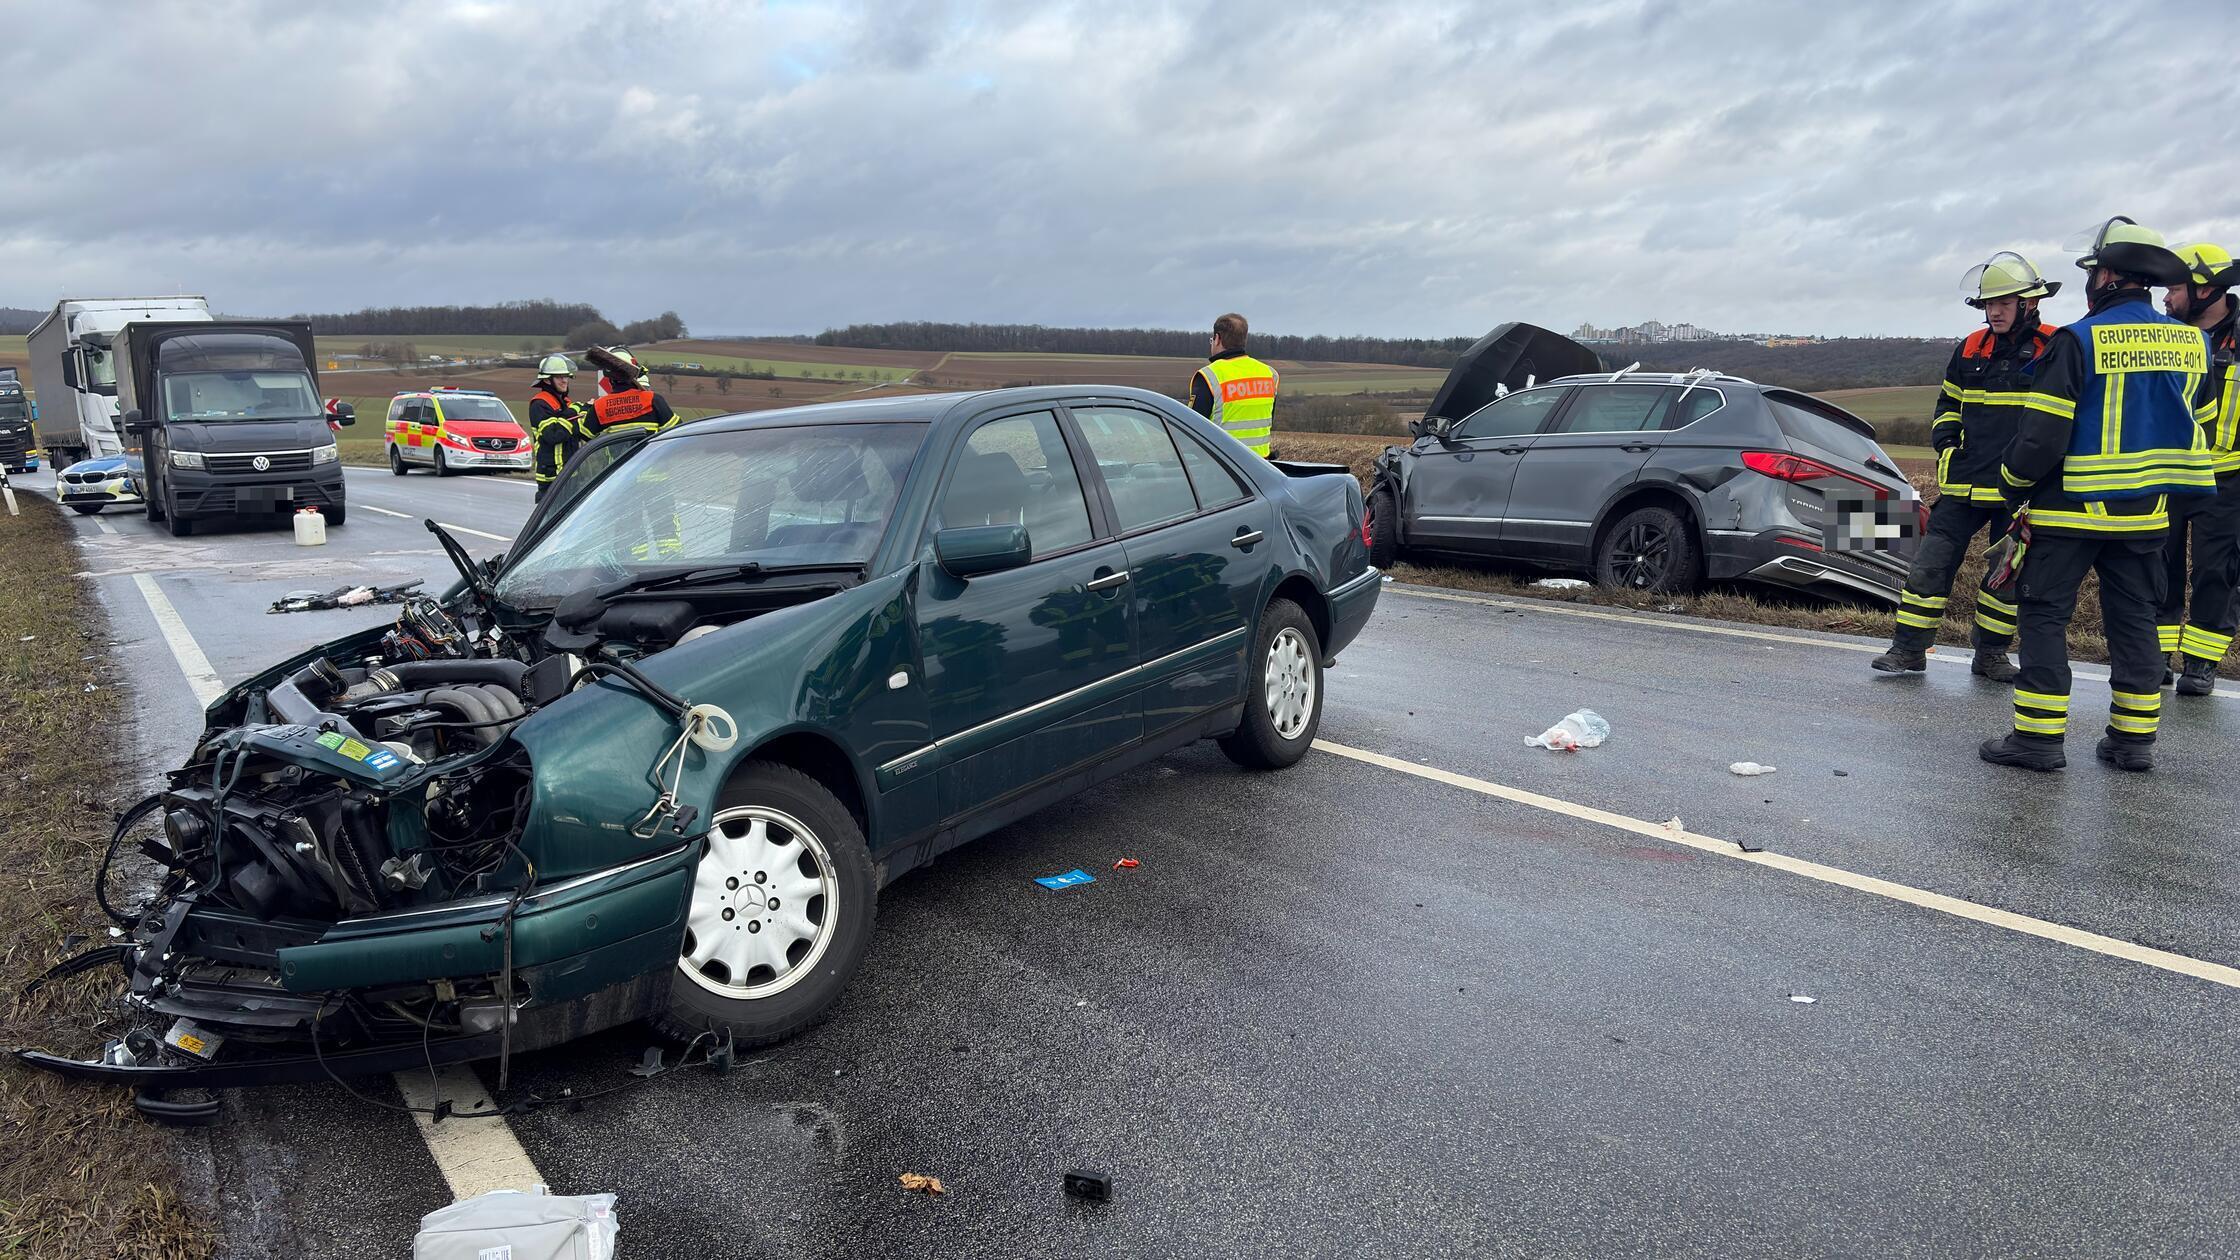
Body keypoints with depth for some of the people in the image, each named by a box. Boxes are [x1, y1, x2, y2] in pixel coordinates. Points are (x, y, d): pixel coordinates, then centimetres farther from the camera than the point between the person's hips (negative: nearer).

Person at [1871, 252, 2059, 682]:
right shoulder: (1969, 350, 9)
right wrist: (1947, 441, 5)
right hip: (1963, 483, 3)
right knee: (1931, 564, -1)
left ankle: (1991, 653, 20)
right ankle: (1909, 647, 5)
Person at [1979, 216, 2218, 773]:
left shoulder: (2078, 342, -15)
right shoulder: (2192, 344, 6)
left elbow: (2041, 435, -17)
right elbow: (2193, 424, 16)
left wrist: (2013, 483, 0)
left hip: (2070, 510, -6)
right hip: (2146, 513, 6)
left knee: (2044, 615, 2)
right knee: (2133, 620, 13)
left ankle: (2039, 736, 0)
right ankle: (2133, 740, 17)